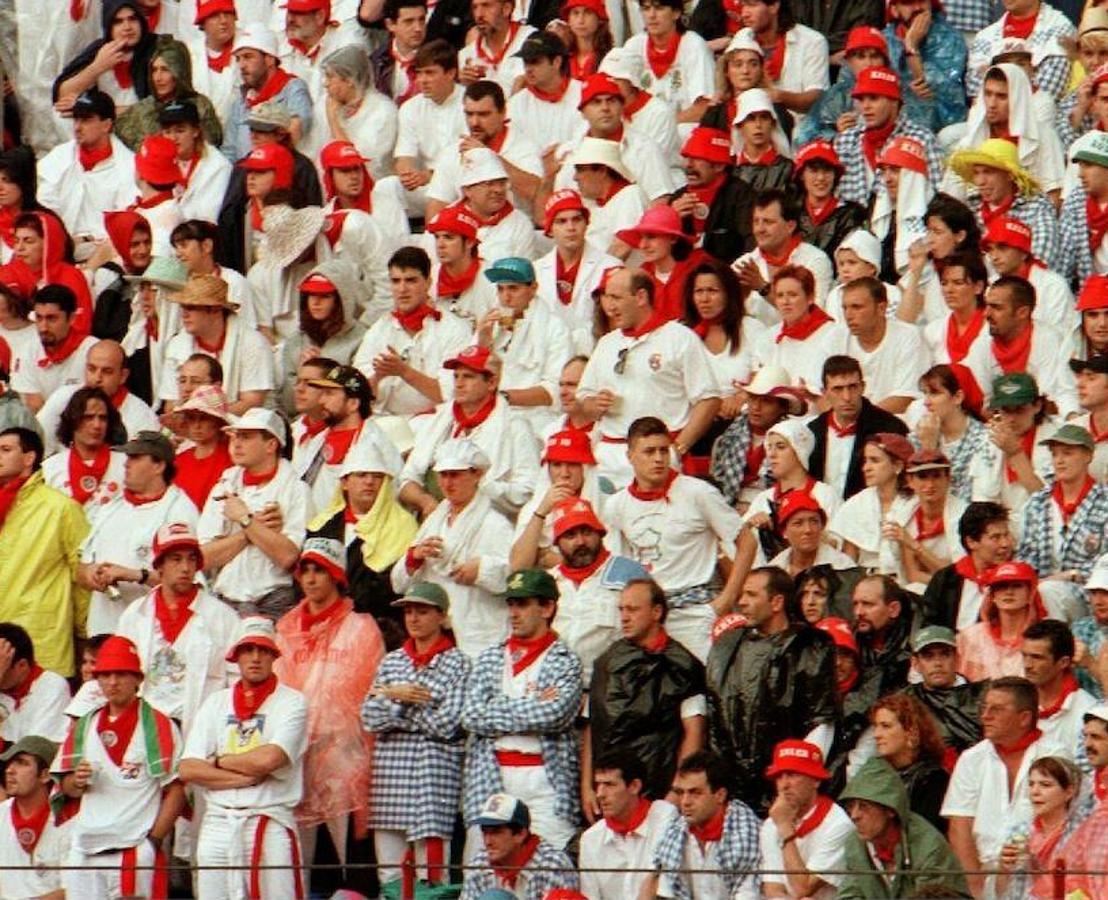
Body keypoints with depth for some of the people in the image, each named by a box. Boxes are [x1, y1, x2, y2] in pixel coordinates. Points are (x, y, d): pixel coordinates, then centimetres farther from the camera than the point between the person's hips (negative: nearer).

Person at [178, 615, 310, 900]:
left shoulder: (291, 703, 2)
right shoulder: (216, 704, 15)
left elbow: (269, 759, -14)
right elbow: (187, 769, 4)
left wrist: (220, 762, 1)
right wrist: (246, 777, -7)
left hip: (271, 825, -4)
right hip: (217, 824, 4)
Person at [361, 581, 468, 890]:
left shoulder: (458, 663, 0)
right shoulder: (391, 661, 15)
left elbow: (448, 725, -10)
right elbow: (369, 718, 6)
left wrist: (391, 698, -4)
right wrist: (398, 697, -11)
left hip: (434, 772, -5)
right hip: (390, 769, 5)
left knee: (430, 877, -8)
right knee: (390, 877, 4)